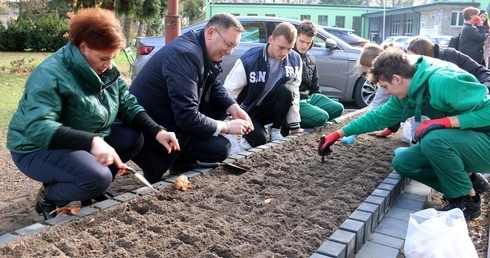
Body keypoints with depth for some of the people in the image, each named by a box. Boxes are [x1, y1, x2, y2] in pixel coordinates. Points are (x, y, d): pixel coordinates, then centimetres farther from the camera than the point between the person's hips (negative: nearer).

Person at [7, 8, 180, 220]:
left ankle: (93, 189, 8)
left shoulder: (107, 70, -3)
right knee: (98, 178, -30)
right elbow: (38, 128, -38)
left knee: (133, 137, -9)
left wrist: (157, 132, -20)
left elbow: (128, 104, -2)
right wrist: (91, 141, -51)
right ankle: (48, 198, 0)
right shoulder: (50, 75, -27)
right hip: (38, 148, -8)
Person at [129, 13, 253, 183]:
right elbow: (187, 117, -31)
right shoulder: (185, 54, -27)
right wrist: (227, 127, -20)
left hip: (173, 116, 10)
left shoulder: (205, 51, 2)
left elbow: (216, 87, 15)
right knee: (221, 149, -16)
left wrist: (234, 109, -4)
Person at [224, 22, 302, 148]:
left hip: (270, 108, 4)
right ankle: (252, 134, 8)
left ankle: (275, 130, -5)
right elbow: (229, 92, -19)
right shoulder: (249, 60, -23)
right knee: (258, 139, -29)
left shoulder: (295, 60, -12)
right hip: (249, 111, -3)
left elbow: (294, 94, -7)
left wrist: (295, 126, -5)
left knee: (286, 91, -28)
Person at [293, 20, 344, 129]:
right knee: (321, 117, -25)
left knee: (338, 108, 1)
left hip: (309, 97, 9)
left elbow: (315, 87, 21)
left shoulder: (311, 59, 13)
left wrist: (321, 102, 15)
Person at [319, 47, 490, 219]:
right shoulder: (406, 96, 0)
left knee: (433, 138, -33)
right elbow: (378, 117, 10)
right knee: (402, 163, -3)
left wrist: (447, 121, -33)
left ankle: (468, 200, -12)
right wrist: (338, 134, 11)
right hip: (456, 141, 8)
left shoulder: (442, 81, -28)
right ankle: (467, 181, 6)